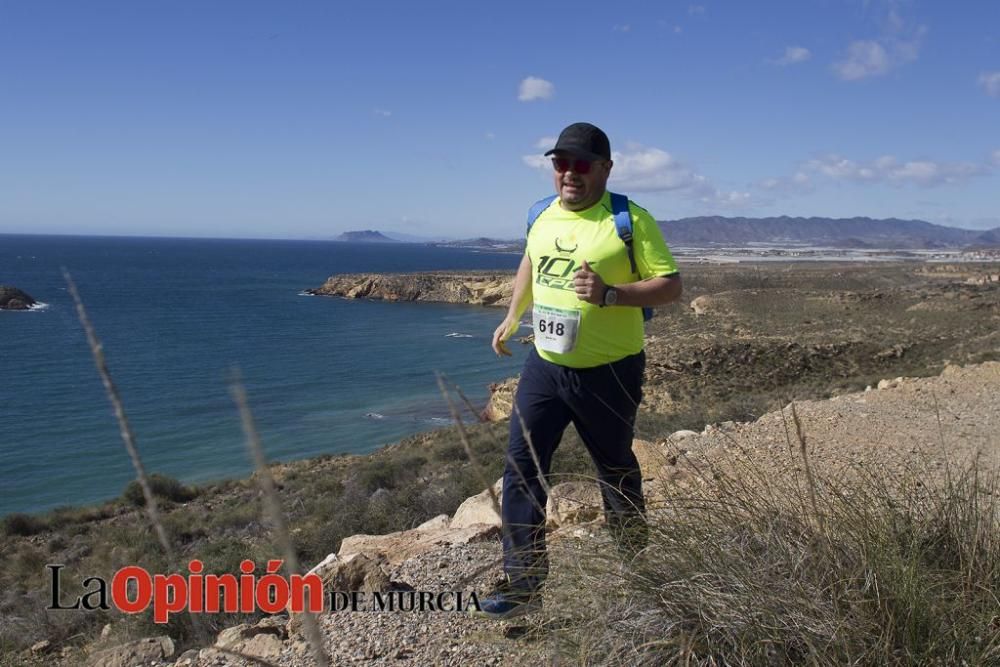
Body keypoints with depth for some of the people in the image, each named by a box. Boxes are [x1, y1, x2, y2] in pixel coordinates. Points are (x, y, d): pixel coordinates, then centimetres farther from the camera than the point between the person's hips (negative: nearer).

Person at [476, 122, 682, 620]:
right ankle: (523, 582, 7)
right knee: (521, 466, -2)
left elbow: (671, 285, -14)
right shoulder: (541, 216, 5)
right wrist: (512, 317, 19)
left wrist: (609, 294, -28)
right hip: (544, 364, 5)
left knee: (615, 469, 14)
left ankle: (634, 563, 38)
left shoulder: (630, 220, -12)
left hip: (609, 372, -4)